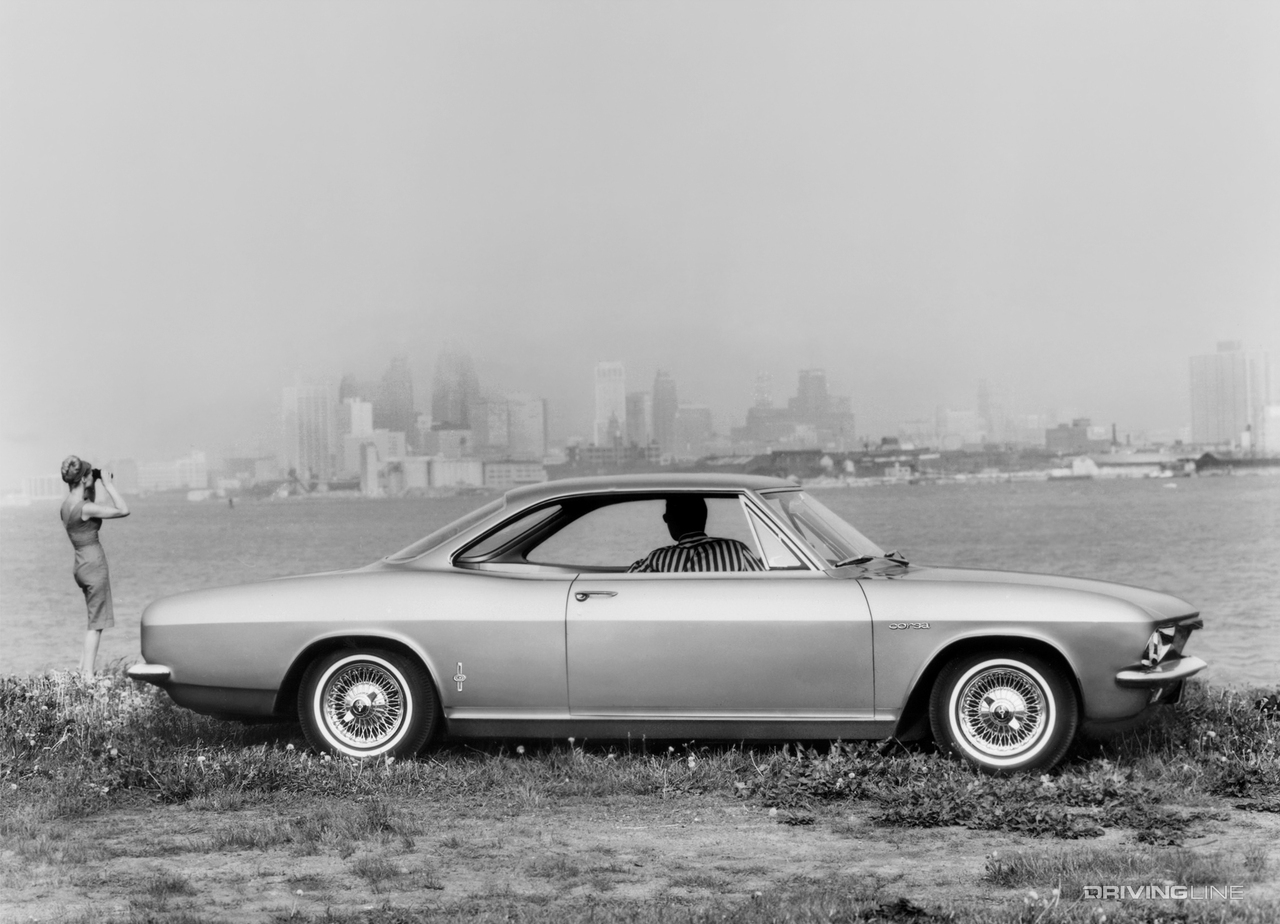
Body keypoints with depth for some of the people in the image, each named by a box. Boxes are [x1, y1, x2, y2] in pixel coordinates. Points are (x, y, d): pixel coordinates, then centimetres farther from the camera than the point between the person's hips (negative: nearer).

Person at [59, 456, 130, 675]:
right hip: (94, 565, -9)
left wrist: (95, 487, 17)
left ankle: (83, 670, 18)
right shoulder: (84, 508, -19)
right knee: (96, 622, -2)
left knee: (95, 620, 18)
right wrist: (109, 485, -12)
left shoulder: (67, 505, 7)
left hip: (82, 565, 9)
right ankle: (87, 673, -1)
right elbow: (123, 510, -19)